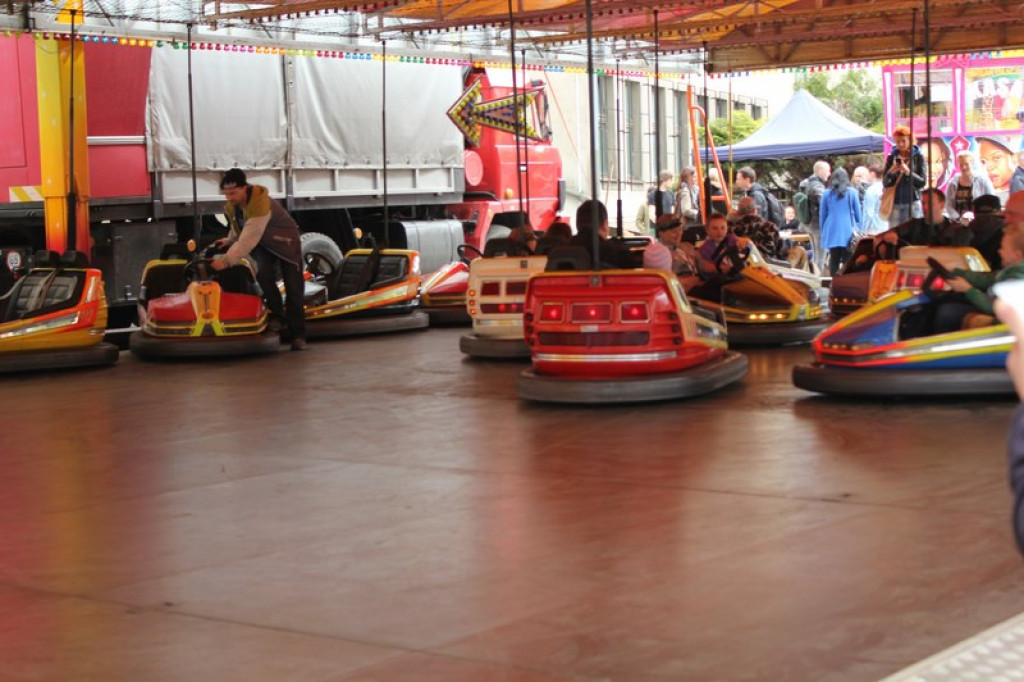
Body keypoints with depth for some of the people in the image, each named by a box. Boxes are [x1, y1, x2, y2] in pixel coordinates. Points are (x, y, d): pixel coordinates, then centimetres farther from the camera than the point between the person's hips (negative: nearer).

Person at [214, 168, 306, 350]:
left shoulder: (260, 202, -37)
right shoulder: (231, 206, -12)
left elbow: (249, 239, -43)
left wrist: (227, 260, -47)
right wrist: (229, 241, -9)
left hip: (285, 242, -5)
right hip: (264, 245, 5)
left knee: (293, 288, -9)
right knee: (263, 275, -23)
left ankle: (298, 334, 0)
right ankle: (278, 316, -5)